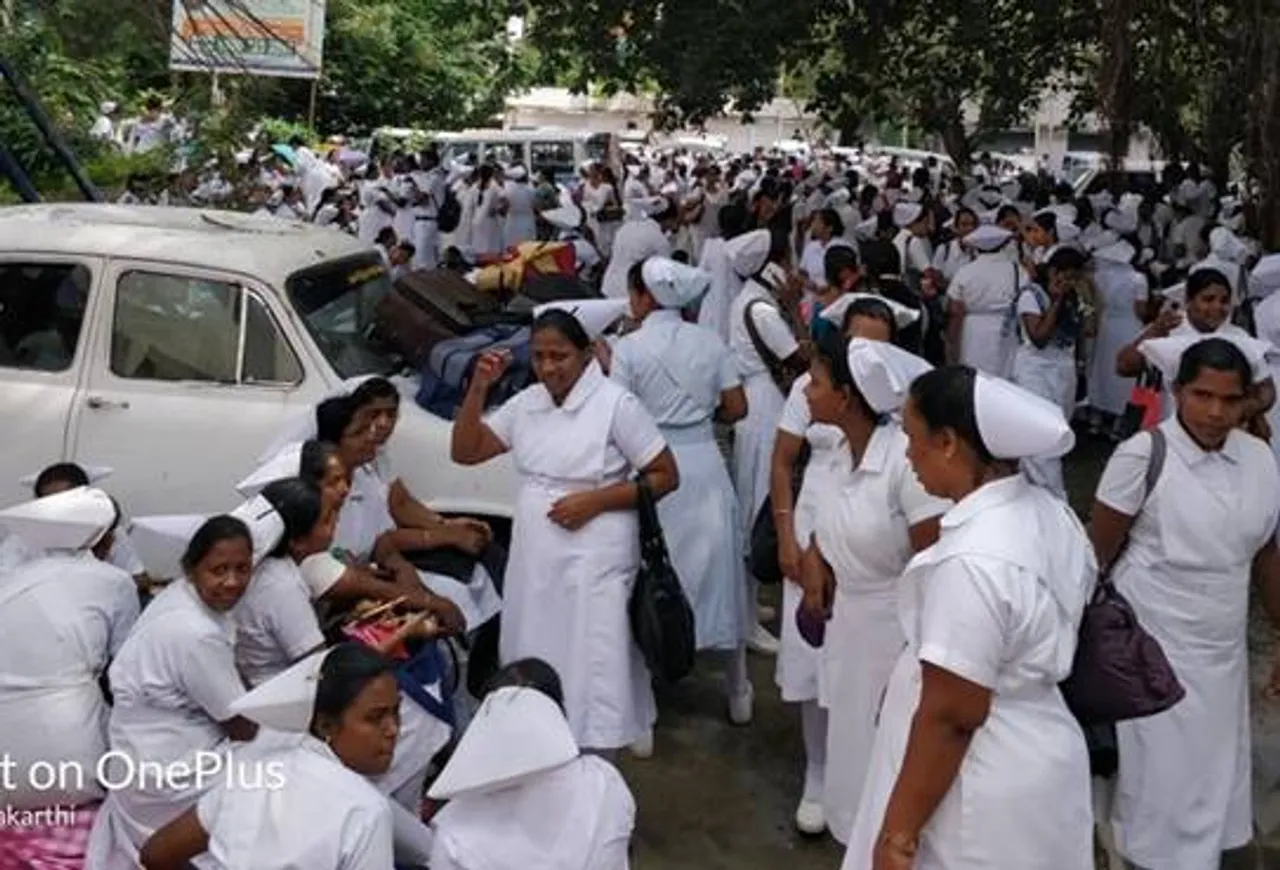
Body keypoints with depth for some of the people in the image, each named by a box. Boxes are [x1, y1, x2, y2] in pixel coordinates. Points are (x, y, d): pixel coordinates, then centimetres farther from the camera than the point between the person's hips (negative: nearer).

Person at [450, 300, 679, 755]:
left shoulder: (616, 404, -10)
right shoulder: (526, 403, 7)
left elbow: (665, 476, -8)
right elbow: (465, 452, 9)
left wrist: (595, 500, -17)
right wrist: (479, 387, -4)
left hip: (594, 561, -6)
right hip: (534, 557, 6)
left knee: (592, 665, -2)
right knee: (535, 661, 13)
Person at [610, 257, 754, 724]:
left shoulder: (630, 347, -9)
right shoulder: (709, 341, 3)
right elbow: (736, 408, 3)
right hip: (704, 462, 3)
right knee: (716, 571, 14)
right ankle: (738, 691, 24)